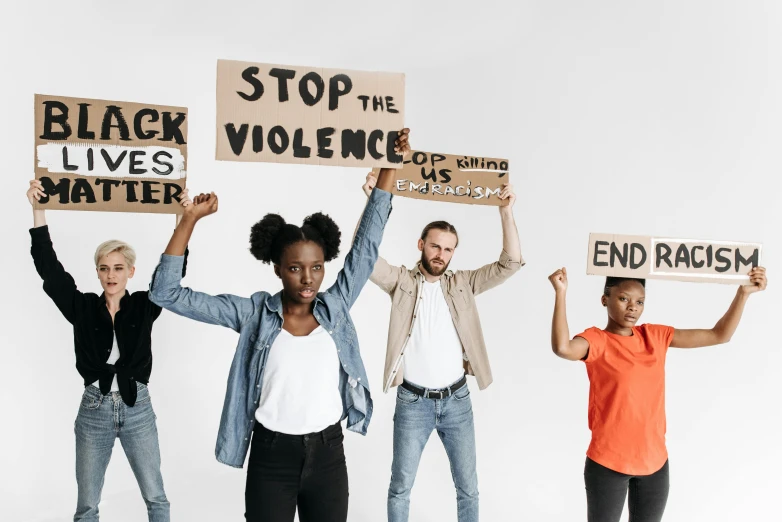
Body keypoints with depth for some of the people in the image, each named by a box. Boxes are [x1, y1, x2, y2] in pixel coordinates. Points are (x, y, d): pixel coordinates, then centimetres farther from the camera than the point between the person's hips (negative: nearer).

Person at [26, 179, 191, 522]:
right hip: (94, 410, 1)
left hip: (137, 409, -1)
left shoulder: (144, 306, -4)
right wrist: (38, 209, -15)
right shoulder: (82, 307, -2)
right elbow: (49, 267, -9)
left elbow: (172, 271, -13)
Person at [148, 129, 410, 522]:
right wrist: (190, 219, -14)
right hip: (271, 456, -2)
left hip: (328, 454, 2)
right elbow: (166, 293, -8)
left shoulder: (335, 307, -1)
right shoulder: (255, 313, -6)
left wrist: (389, 167, -4)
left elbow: (367, 243, -1)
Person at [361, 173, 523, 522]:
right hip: (412, 401, -2)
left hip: (456, 401, 2)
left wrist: (506, 212, -17)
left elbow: (510, 264, -5)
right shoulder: (401, 281, -3)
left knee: (468, 487, 14)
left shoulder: (463, 284, 2)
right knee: (401, 486, 11)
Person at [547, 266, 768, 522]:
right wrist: (561, 293, -35)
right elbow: (563, 348, -34)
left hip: (654, 461, 5)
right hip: (607, 462, -5)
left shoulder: (655, 336, 5)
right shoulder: (596, 340, -11)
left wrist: (743, 292, 0)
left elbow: (719, 335, 7)